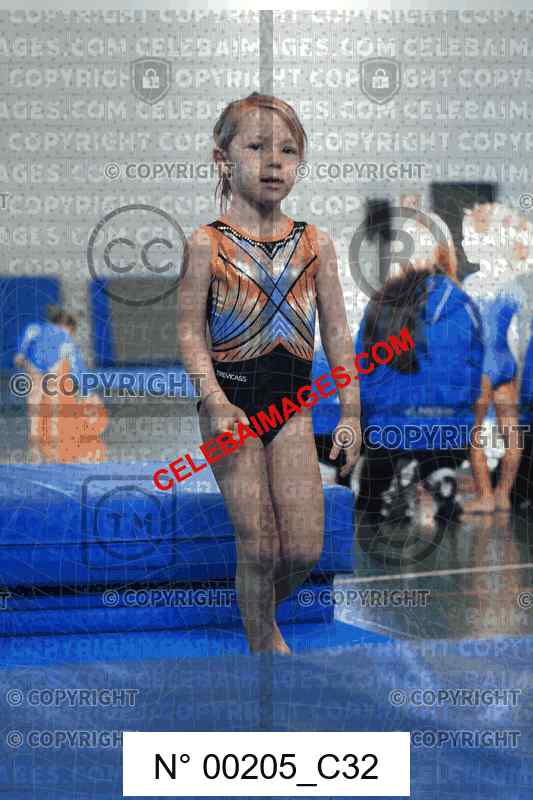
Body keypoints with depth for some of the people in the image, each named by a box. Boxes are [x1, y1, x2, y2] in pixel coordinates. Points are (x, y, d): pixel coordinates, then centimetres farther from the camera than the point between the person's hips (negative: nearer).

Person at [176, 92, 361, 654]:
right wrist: (217, 402, -17)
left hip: (292, 402, 3)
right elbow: (190, 332, -5)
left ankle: (260, 609, 29)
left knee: (305, 548, 0)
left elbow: (337, 334, 7)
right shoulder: (207, 244, -4)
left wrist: (351, 414, 4)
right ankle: (262, 642, 20)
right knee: (258, 544, -2)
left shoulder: (314, 244, 5)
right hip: (231, 401, -3)